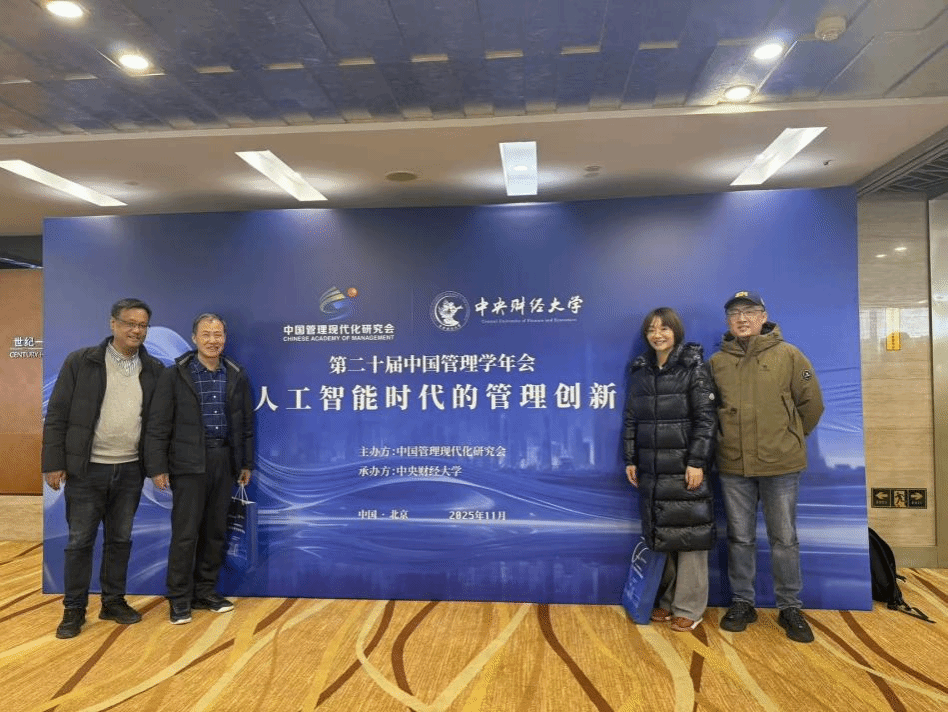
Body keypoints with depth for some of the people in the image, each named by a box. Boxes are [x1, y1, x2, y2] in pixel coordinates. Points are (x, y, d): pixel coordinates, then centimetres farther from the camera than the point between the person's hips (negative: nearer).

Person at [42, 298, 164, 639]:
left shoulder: (154, 370, 2)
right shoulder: (80, 362, -5)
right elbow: (57, 415, -4)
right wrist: (54, 463, -7)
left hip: (130, 470, 3)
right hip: (86, 469, -2)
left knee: (120, 540, 13)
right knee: (80, 541, 7)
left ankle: (113, 602, 27)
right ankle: (74, 610, 21)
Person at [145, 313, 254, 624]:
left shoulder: (237, 376, 8)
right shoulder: (175, 375, -2)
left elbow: (246, 423, 11)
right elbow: (158, 424, -5)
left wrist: (247, 463, 10)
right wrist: (157, 466, -10)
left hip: (224, 461, 4)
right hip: (189, 462, -4)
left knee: (216, 531, 11)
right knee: (185, 532, 0)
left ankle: (206, 592, 24)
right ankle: (179, 599, 13)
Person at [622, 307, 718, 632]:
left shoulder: (694, 367, -4)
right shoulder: (639, 370, 9)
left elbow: (706, 417, -9)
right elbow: (630, 418, 12)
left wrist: (697, 462, -15)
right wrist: (630, 460, 8)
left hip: (685, 465, -4)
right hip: (651, 467, 4)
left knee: (688, 532, 1)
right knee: (659, 533, 10)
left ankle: (689, 607, 13)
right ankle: (668, 600, 24)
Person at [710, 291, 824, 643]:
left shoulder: (788, 355, -3)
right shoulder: (716, 362, 2)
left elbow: (811, 403, 2)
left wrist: (790, 438, 9)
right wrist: (728, 438, 9)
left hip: (781, 465, -2)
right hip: (733, 467, 2)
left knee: (784, 539, 9)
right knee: (740, 538, 12)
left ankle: (790, 607, 24)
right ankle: (742, 603, 26)